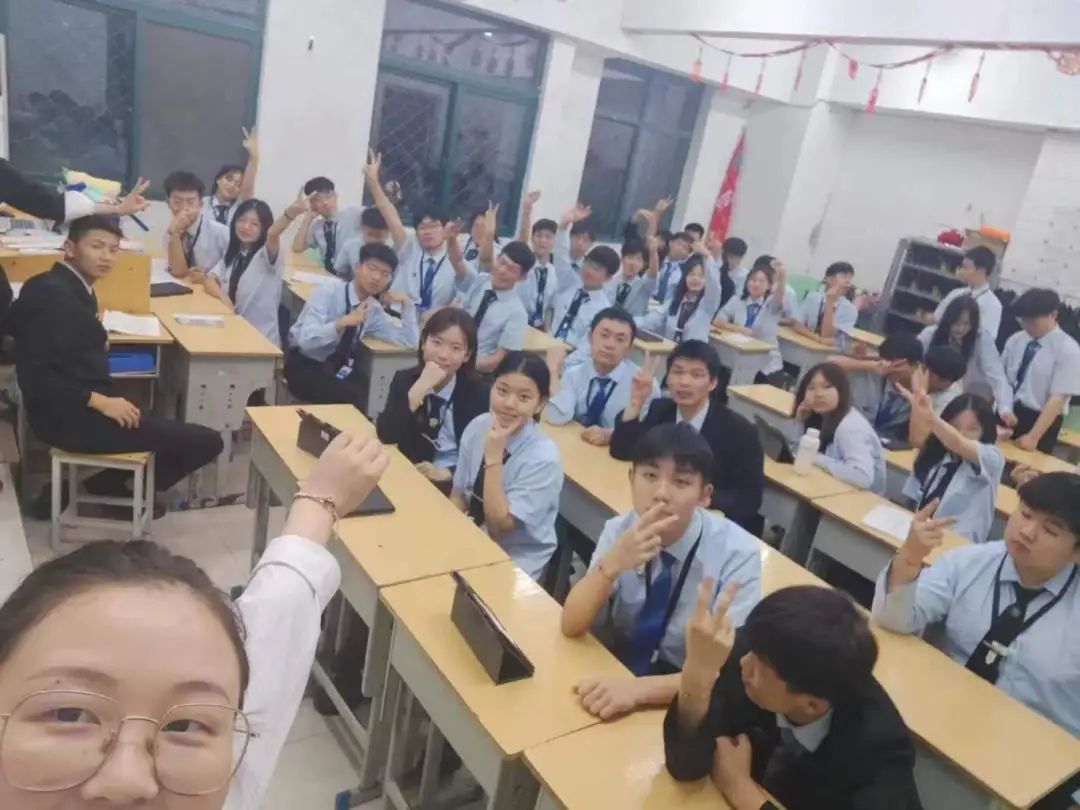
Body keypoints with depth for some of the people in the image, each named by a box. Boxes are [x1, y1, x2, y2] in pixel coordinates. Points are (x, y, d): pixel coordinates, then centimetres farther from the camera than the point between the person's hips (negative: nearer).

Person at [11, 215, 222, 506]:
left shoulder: (75, 287, 10)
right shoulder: (51, 292, -17)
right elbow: (34, 374, -22)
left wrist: (95, 342, 2)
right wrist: (100, 402, -22)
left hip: (77, 408, 10)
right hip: (70, 416, -10)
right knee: (207, 441, -11)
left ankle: (118, 481, 21)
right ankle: (115, 485, 6)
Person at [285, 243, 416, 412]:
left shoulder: (375, 309, 1)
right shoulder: (329, 291, -16)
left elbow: (410, 341, -2)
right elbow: (306, 339, -26)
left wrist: (407, 303, -10)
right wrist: (343, 322, -37)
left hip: (340, 367, 6)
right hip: (305, 364, -6)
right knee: (351, 397, -29)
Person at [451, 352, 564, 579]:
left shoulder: (543, 458, -22)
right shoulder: (477, 427, -7)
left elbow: (499, 525, -23)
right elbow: (458, 495, 4)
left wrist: (493, 457, -27)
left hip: (515, 563, -5)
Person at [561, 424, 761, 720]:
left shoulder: (737, 553, -19)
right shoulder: (618, 530, -9)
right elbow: (572, 627, -11)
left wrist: (639, 688, -34)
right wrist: (611, 564, -28)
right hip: (620, 669, 2)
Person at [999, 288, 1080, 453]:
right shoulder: (1015, 340, 2)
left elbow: (1057, 398, -17)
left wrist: (1033, 437, -21)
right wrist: (1003, 408, -13)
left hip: (1041, 420, -4)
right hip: (1006, 416, 5)